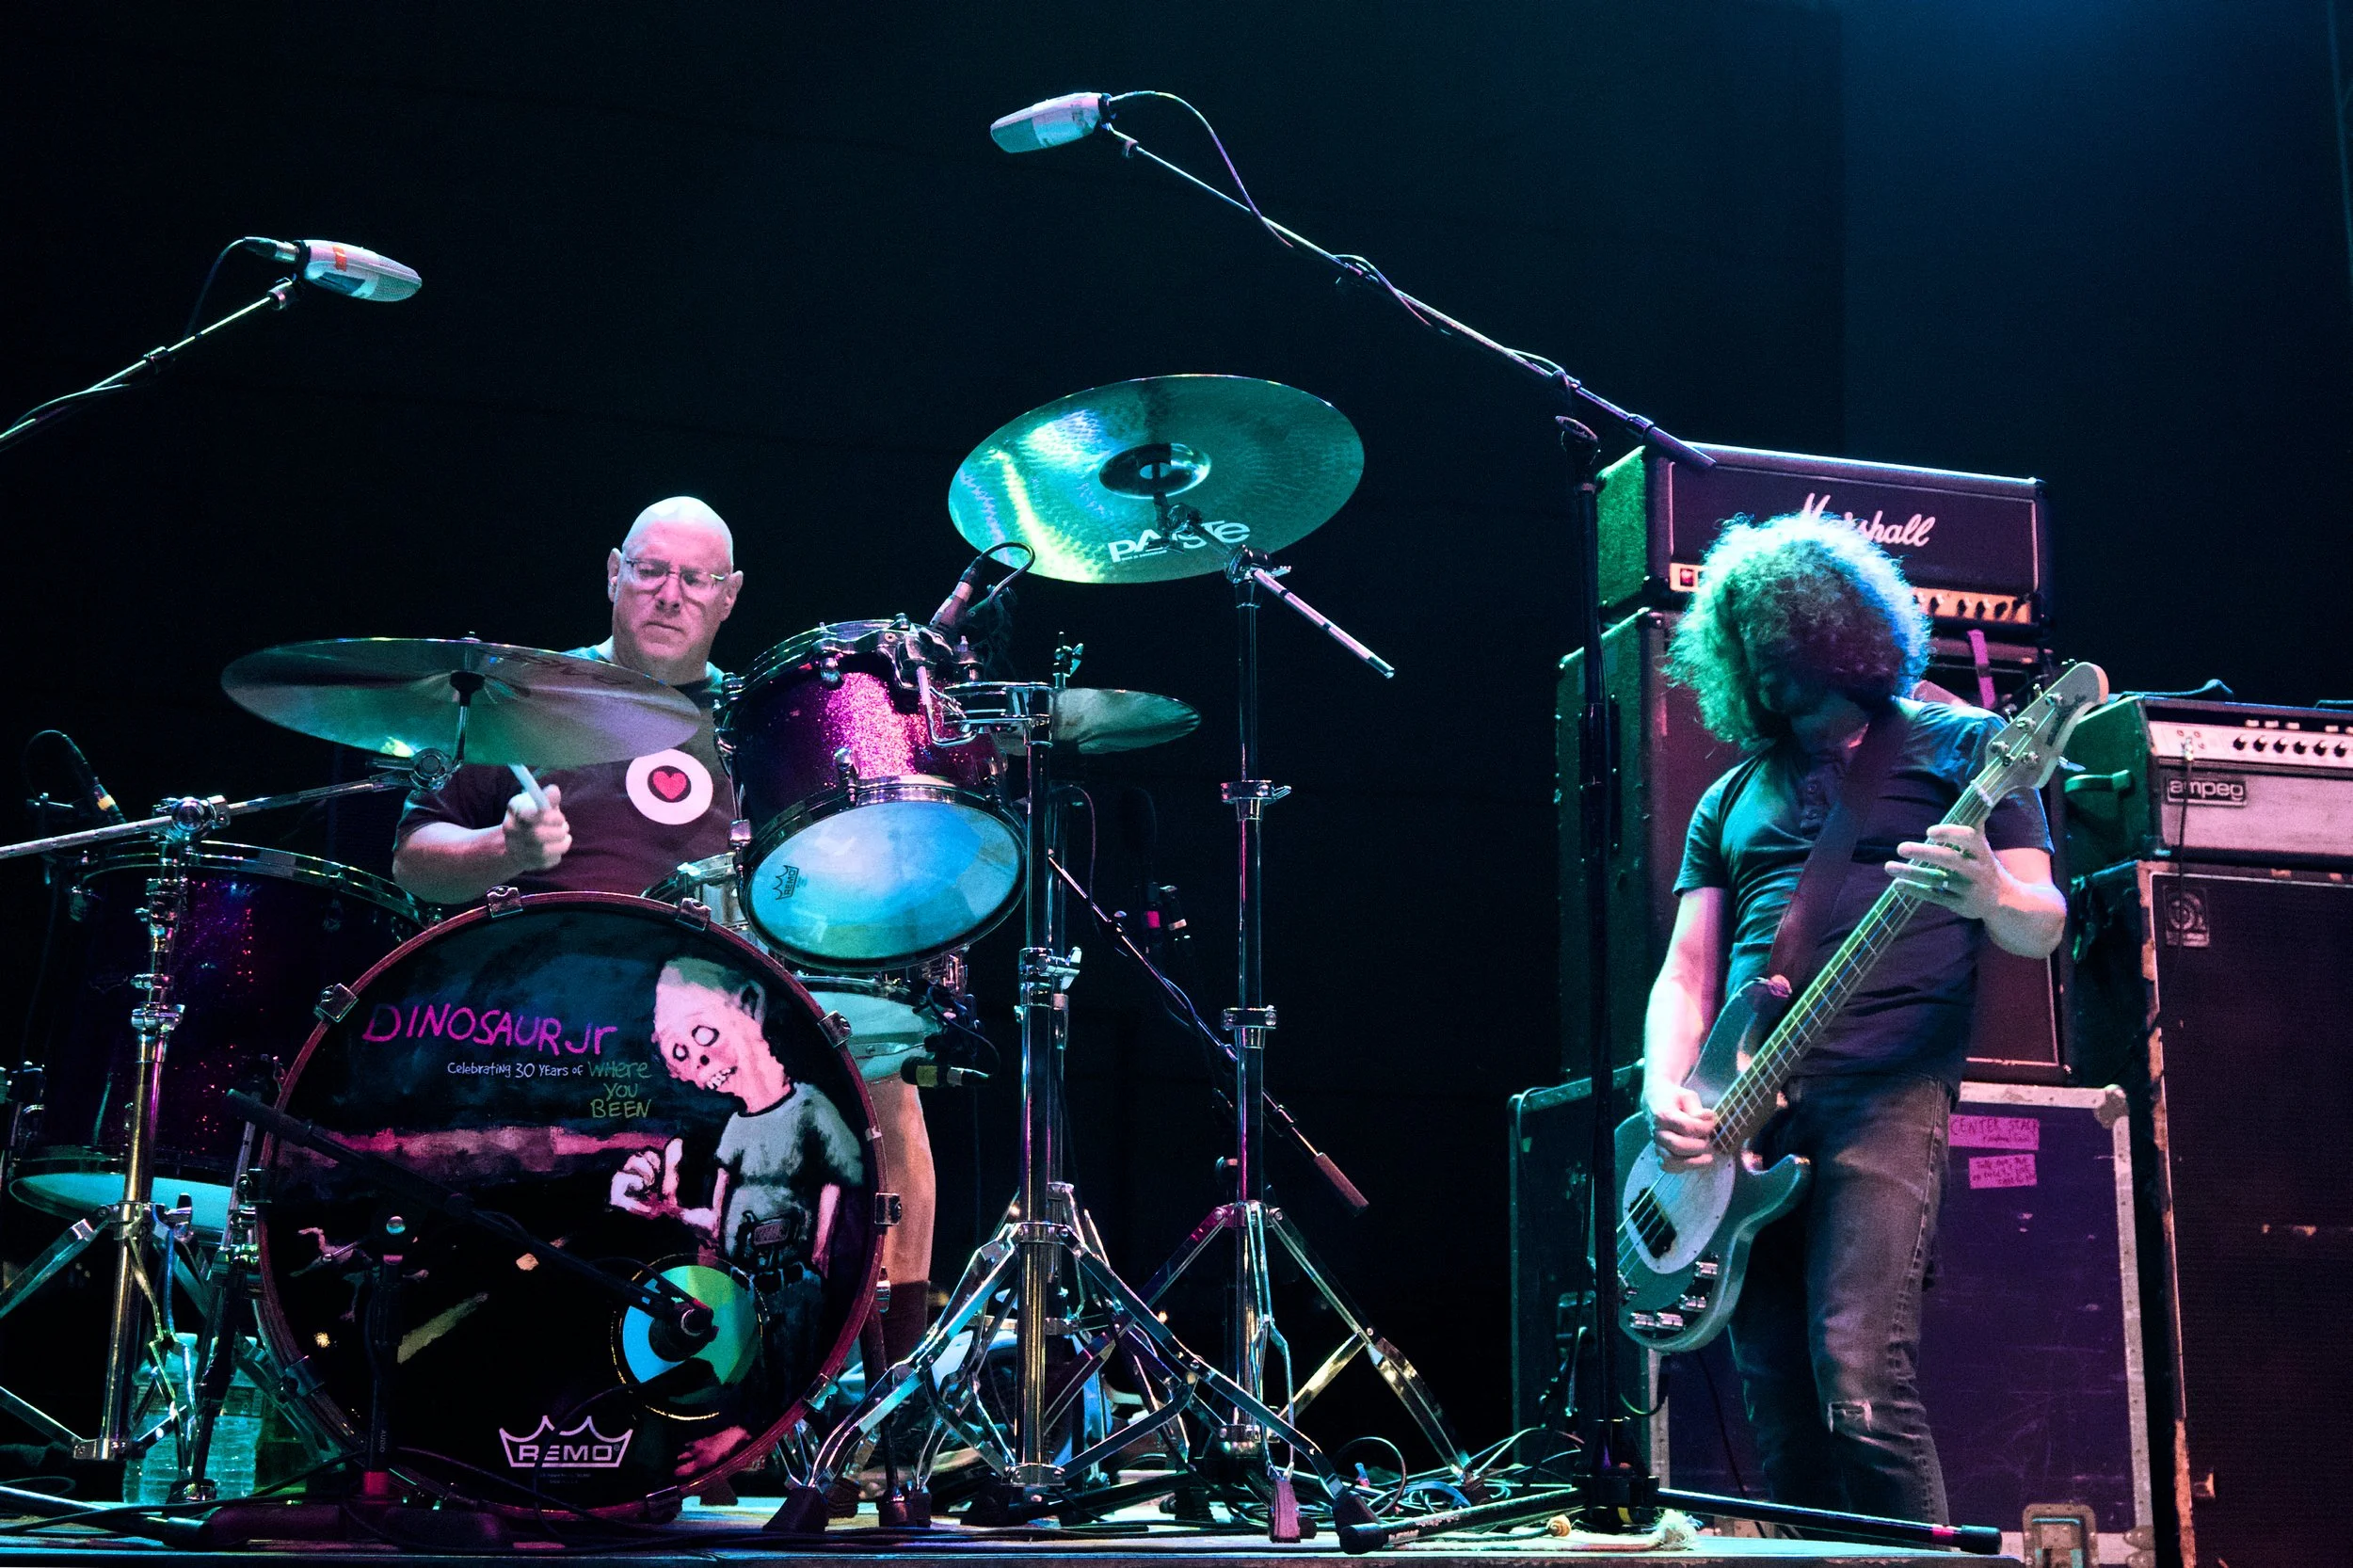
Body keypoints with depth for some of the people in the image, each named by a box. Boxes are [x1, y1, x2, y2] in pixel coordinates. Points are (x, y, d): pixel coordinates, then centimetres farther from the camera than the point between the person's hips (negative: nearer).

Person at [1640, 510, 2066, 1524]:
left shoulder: (1957, 747, 10)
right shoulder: (1731, 800, 23)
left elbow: (2043, 927, 3)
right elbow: (1686, 973, 16)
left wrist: (1990, 896, -22)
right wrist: (1666, 1096, -4)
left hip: (1883, 1098, -5)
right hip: (1744, 1111, 5)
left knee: (1861, 1383, -20)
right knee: (1780, 1412, 1)